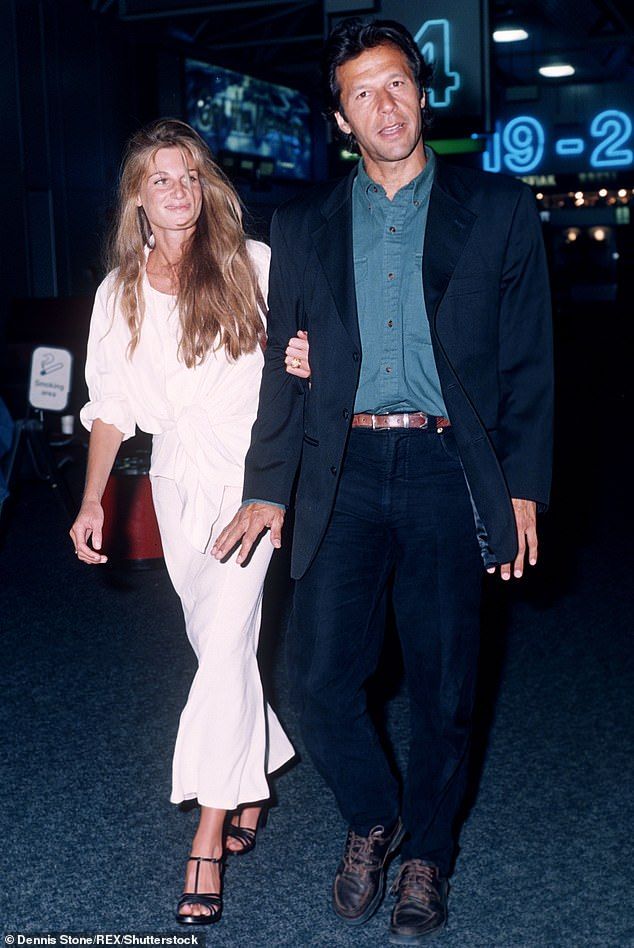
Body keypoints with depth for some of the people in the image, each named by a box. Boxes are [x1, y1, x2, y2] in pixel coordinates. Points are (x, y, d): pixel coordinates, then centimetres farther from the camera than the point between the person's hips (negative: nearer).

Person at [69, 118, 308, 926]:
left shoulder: (252, 264, 1)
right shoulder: (119, 291, 10)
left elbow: (297, 352, 8)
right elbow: (111, 405, 12)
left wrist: (308, 364, -16)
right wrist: (92, 502, 7)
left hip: (250, 474, -3)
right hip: (178, 483, 4)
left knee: (224, 642, -14)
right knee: (218, 645, 9)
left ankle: (208, 840, -10)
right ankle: (251, 784, 30)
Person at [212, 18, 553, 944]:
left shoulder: (498, 209, 6)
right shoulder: (304, 226, 11)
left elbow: (529, 360, 5)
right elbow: (283, 365, 12)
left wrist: (523, 487, -1)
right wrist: (266, 487, 7)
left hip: (449, 470, -1)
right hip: (344, 472, 2)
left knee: (443, 683, 6)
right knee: (324, 675, -2)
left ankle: (427, 853, 29)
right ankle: (372, 817, 27)